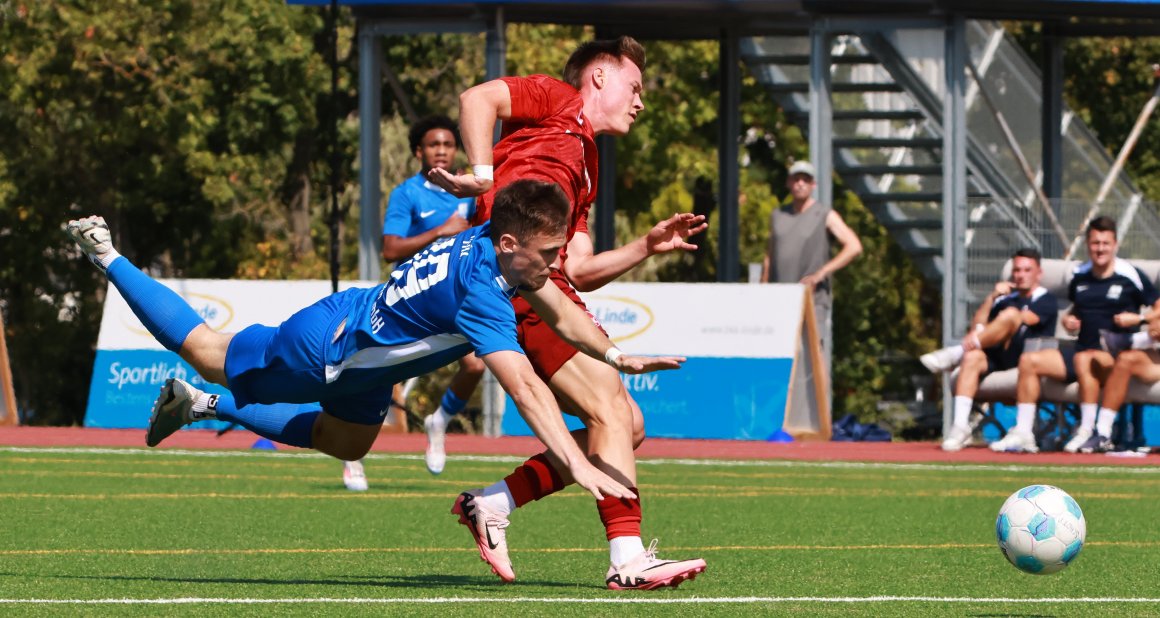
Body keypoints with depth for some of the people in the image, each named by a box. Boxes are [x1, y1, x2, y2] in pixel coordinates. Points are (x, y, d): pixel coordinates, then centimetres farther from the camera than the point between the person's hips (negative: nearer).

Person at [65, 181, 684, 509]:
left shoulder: (499, 244, -15)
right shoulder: (480, 287, -41)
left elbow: (561, 310, 1)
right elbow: (524, 387, -47)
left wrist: (617, 356, -13)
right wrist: (579, 467, -52)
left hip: (362, 360, 8)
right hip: (323, 345, -8)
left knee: (347, 445, 31)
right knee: (206, 353, 15)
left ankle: (207, 407, 41)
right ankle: (106, 258, 32)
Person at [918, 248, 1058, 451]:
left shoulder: (1046, 301, 9)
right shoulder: (1006, 299, 29)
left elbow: (1025, 319, -11)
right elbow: (977, 324, 16)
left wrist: (978, 335, -21)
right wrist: (991, 298, -2)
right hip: (997, 360, 5)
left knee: (1010, 314, -28)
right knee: (973, 357, -29)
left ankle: (956, 353, -28)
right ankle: (960, 426, -39)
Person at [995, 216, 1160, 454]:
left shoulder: (1130, 276, -5)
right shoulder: (1079, 276, 12)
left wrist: (1137, 318, -17)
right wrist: (1068, 319, 8)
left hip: (1116, 355, -6)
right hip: (1083, 350, 6)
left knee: (1084, 360, -38)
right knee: (1029, 361, -7)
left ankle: (1089, 431, -35)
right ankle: (1023, 434, -9)